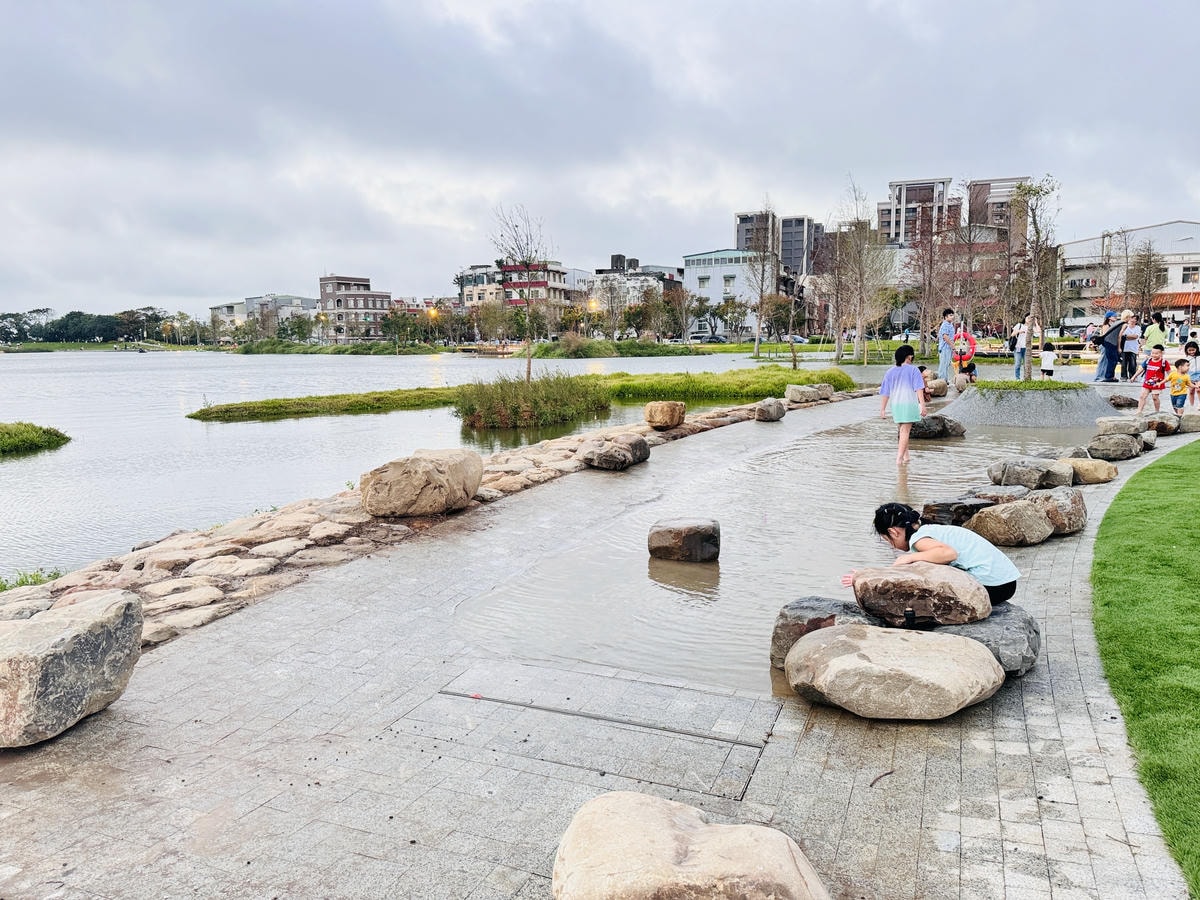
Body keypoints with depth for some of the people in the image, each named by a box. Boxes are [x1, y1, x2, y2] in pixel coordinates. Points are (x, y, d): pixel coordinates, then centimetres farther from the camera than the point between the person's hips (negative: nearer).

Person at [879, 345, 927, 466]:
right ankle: (899, 457, -15)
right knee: (905, 431, -5)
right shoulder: (913, 370, -3)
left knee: (902, 430, 19)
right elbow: (919, 389, -12)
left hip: (895, 405, 4)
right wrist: (922, 405, -15)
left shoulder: (890, 372, 8)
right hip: (909, 404, -4)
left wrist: (882, 409, 13)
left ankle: (906, 456, 24)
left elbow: (885, 393, 9)